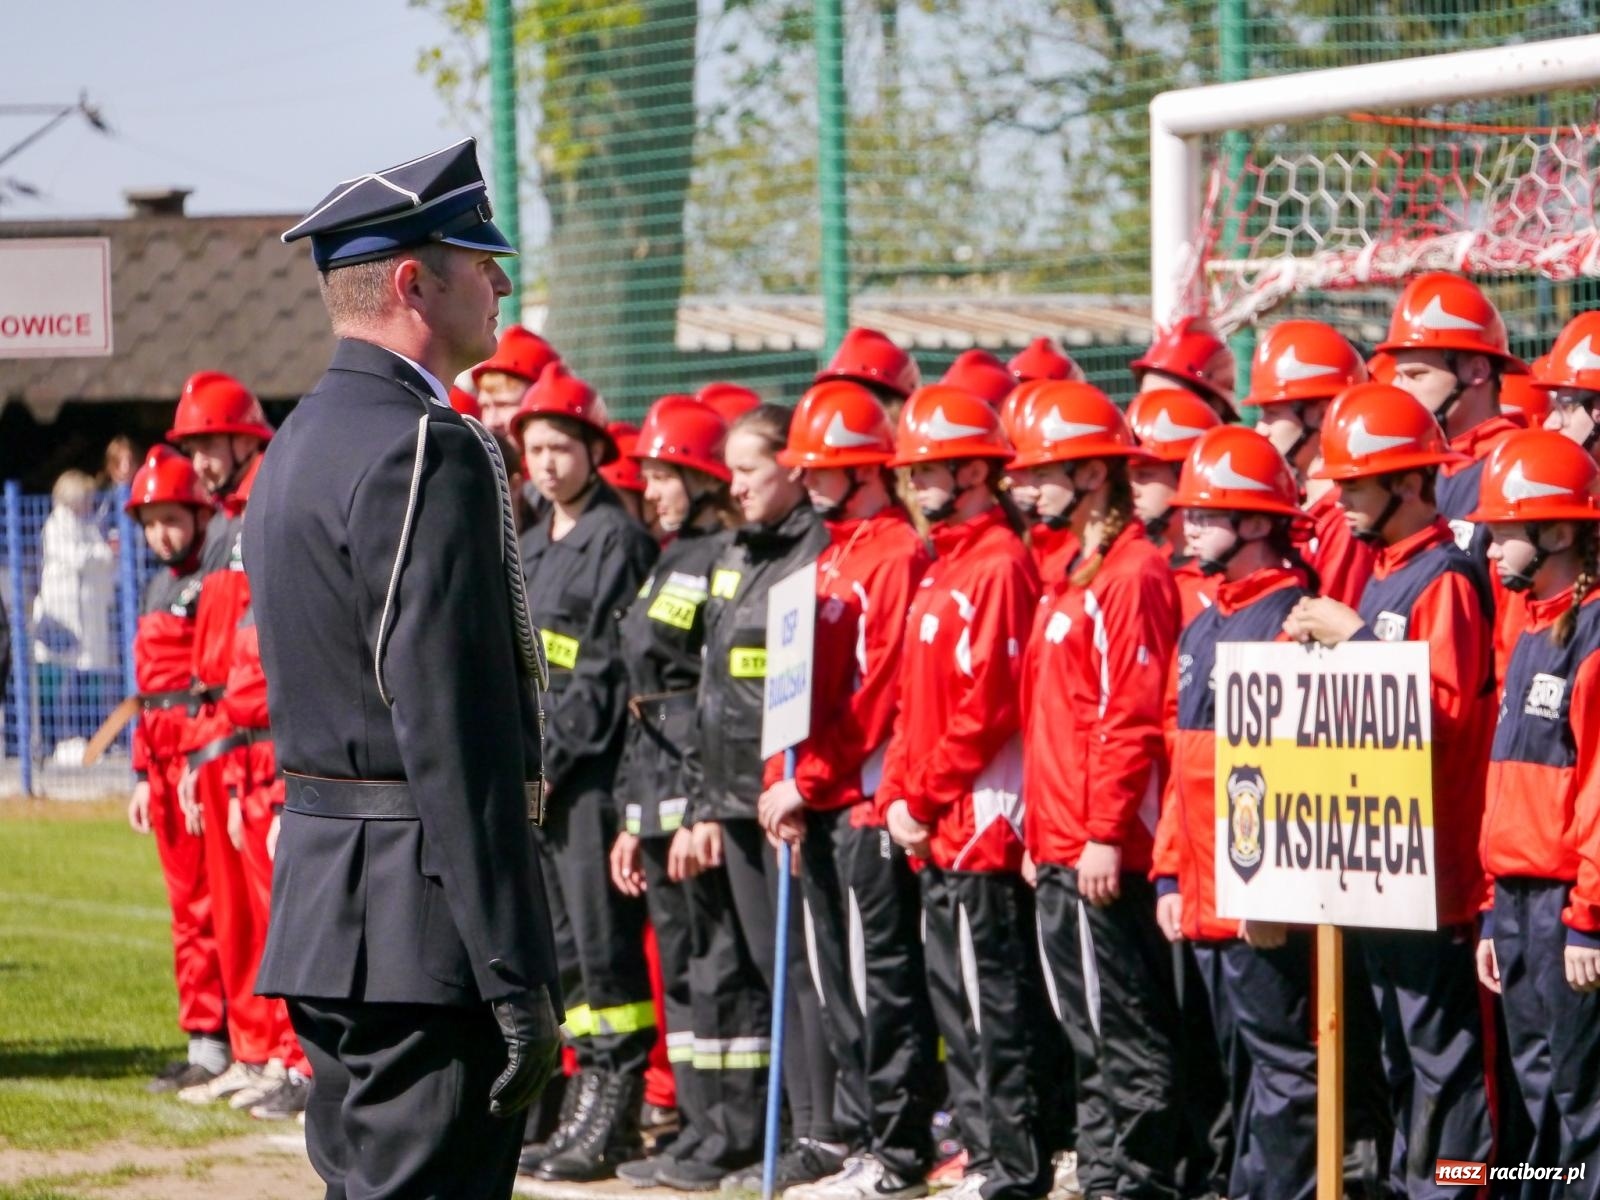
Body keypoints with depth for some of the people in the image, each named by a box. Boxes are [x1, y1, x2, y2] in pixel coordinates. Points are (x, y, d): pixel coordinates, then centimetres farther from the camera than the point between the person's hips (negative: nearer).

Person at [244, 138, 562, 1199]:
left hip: (326, 905, 10)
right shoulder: (427, 450, -15)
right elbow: (458, 741, -21)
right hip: (420, 929, -10)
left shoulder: (302, 443, 16)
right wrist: (517, 977, -21)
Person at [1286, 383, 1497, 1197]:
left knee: (1442, 1048, -6)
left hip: (1431, 857, -10)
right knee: (1401, 1047, 14)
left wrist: (1357, 640, -19)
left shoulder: (1446, 580, -12)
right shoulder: (1381, 573, 15)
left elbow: (1447, 709, -22)